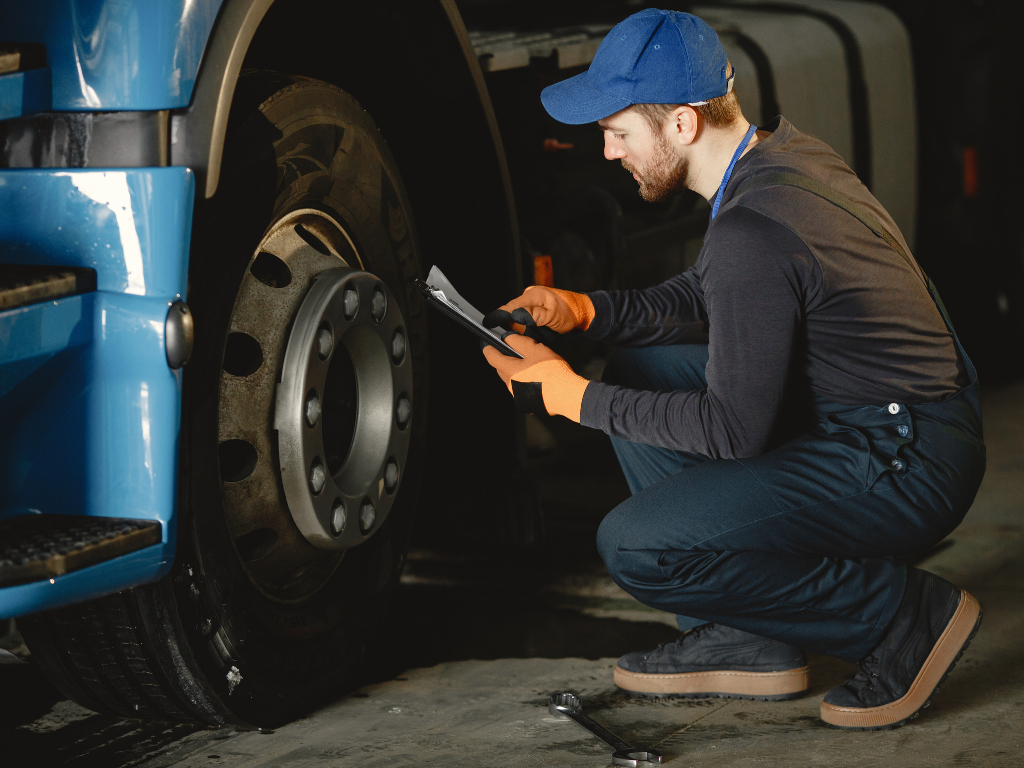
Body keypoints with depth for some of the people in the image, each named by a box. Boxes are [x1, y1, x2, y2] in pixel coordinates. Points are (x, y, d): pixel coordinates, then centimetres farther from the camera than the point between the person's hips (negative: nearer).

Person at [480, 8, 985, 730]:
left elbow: (733, 430, -20)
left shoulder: (752, 233, -26)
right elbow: (709, 297, 20)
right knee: (641, 370, 14)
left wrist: (574, 396, -11)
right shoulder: (784, 152, 5)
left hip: (907, 467, -10)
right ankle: (748, 641, 14)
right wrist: (583, 309, 7)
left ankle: (904, 614, -4)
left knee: (636, 547, -16)